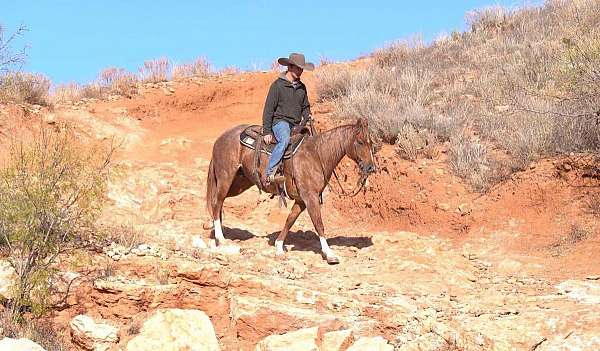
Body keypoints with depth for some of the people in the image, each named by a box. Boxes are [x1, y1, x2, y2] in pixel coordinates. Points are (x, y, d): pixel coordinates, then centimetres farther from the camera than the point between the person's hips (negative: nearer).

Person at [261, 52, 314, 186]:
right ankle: (268, 174, -38)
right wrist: (267, 132, -13)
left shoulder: (302, 87, 14)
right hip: (280, 121, -7)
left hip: (296, 125, 7)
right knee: (285, 140, -36)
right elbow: (268, 109, -7)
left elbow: (305, 107, 26)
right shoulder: (278, 85, -6)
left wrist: (307, 118, 4)